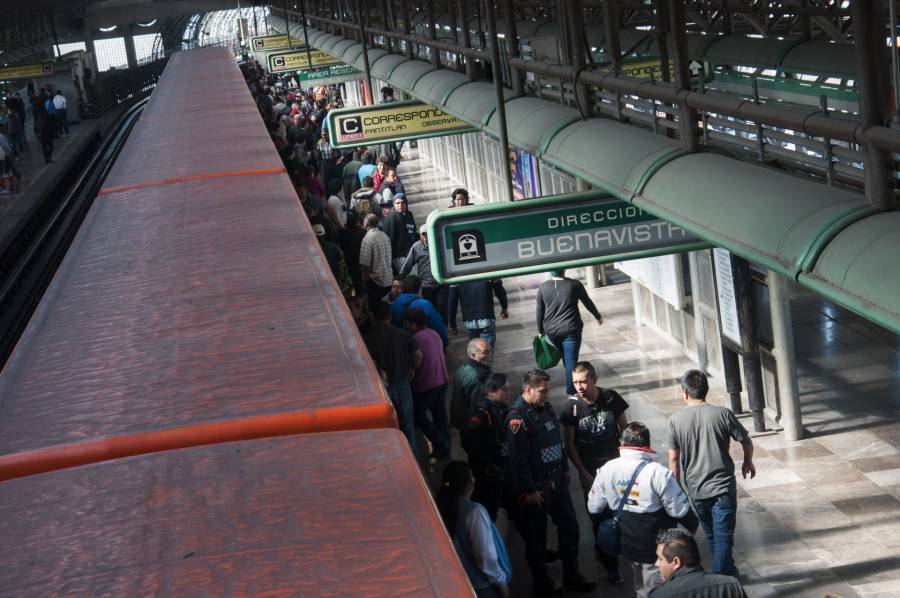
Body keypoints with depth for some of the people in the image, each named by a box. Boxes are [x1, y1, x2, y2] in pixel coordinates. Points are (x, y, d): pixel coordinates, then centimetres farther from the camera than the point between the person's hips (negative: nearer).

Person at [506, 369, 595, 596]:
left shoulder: (546, 407, 5)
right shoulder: (517, 417, -21)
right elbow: (518, 459, -22)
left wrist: (565, 470, 18)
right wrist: (529, 491, -20)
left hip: (556, 481, 8)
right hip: (535, 487, -8)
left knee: (569, 527, 14)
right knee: (536, 537, 6)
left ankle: (572, 577, 28)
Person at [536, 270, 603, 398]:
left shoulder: (543, 288, -1)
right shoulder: (574, 285, -8)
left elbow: (539, 311, 4)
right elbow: (587, 302, 5)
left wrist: (540, 331, 16)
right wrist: (598, 316, 21)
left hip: (551, 331, 3)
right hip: (571, 329, -3)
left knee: (566, 360, 20)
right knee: (571, 361, 0)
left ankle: (571, 388, 31)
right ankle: (571, 391, -3)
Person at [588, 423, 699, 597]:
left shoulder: (607, 470, -8)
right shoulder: (658, 473, -23)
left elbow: (594, 508, 2)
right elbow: (679, 509, -16)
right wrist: (692, 524, 5)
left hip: (627, 545, 5)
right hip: (656, 547, -5)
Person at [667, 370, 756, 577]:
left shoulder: (675, 420, -8)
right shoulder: (723, 414, -10)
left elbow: (673, 459, -4)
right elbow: (746, 441, 0)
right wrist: (748, 462, 21)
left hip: (695, 489, 2)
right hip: (723, 486, -2)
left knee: (711, 535, 20)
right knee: (723, 536, 1)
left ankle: (728, 572, 35)